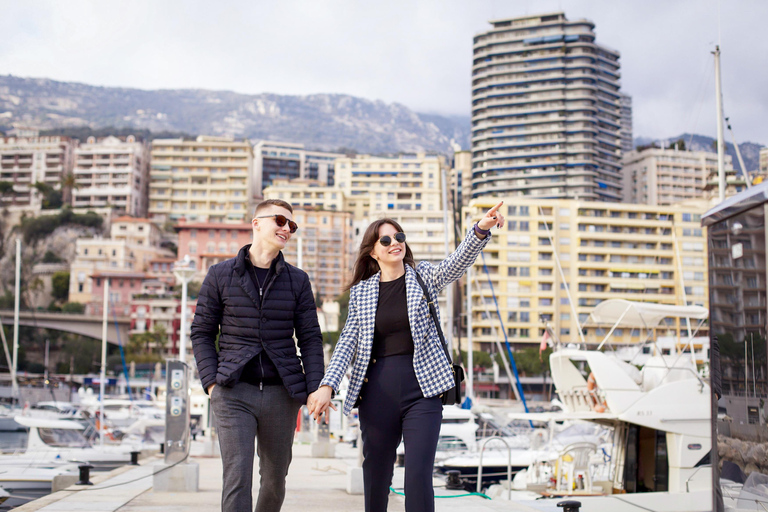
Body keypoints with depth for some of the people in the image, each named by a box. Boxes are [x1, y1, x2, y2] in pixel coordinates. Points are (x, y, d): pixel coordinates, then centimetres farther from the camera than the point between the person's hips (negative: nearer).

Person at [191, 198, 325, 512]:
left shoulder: (297, 280, 10)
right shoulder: (220, 275, 6)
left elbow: (310, 338, 7)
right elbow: (201, 333, 8)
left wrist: (315, 388, -4)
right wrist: (211, 381, -4)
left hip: (282, 393, 2)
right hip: (234, 392, -2)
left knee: (275, 479, 12)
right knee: (237, 477, -12)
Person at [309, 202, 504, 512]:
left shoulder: (423, 276, 6)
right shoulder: (361, 292, 9)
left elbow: (457, 262, -12)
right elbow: (347, 342, 4)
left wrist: (481, 230, -32)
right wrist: (327, 385, -11)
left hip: (422, 388, -2)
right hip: (377, 391, 2)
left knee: (419, 476, -11)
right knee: (376, 475, 11)